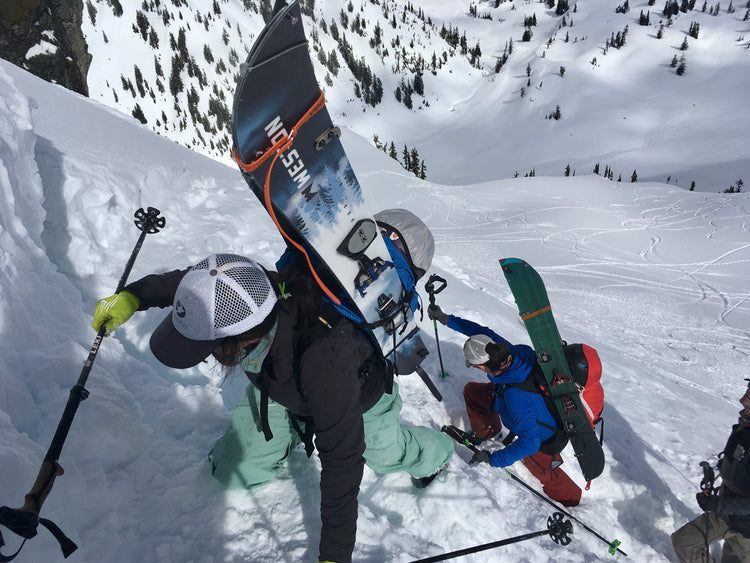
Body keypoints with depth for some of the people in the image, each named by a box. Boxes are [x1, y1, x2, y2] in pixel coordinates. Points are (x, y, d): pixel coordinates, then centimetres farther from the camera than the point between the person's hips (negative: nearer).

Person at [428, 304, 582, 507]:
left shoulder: (515, 395, -46)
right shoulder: (510, 352, -26)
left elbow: (530, 442, -43)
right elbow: (483, 332, -8)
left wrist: (493, 459, -34)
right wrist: (446, 319, -6)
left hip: (542, 437, -7)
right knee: (471, 391, 8)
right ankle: (486, 432, 33)